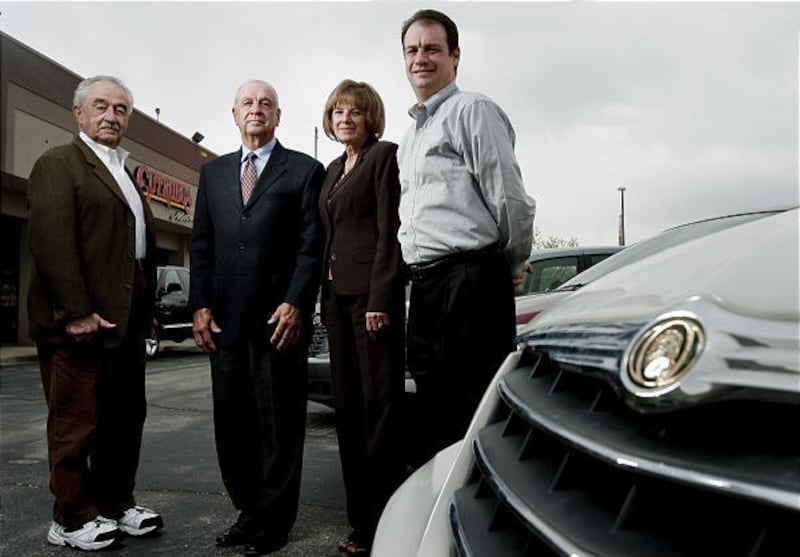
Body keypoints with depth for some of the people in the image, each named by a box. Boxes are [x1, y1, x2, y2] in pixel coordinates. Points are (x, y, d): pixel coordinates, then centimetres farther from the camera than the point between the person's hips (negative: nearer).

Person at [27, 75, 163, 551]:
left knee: (127, 417, 14)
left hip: (128, 319, 8)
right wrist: (76, 312, -21)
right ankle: (73, 519, 17)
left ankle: (117, 505, 28)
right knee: (78, 420, 2)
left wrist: (147, 309, 12)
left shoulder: (126, 175, 20)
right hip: (83, 320, -8)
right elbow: (52, 241, -16)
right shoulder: (59, 164, -5)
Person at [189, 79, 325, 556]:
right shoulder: (213, 172, 18)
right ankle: (249, 511, 24)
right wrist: (201, 305, 3)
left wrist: (295, 304, -13)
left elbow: (312, 245, -3)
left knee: (279, 424, 4)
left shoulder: (305, 170, 4)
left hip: (281, 317, -4)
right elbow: (201, 243, 13)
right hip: (225, 319, 4)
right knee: (232, 424, 9)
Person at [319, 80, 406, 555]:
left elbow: (389, 230, -11)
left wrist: (379, 299, -18)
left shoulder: (384, 155, -2)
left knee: (380, 404, -4)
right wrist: (327, 294, 11)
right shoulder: (334, 169, 21)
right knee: (348, 406, 9)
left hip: (372, 291, -8)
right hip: (337, 293, 8)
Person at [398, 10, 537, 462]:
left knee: (473, 413, -4)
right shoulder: (412, 134, 23)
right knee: (433, 412, 15)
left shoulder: (471, 110, -3)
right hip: (424, 285, 9)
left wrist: (512, 264, -1)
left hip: (470, 281, -8)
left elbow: (510, 198, -11)